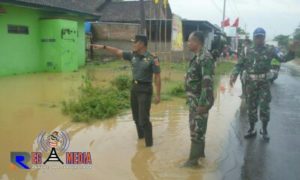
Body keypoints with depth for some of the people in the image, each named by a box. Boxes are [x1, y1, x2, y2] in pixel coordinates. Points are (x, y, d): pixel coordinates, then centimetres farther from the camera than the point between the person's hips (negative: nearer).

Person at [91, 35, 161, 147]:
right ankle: (141, 136, 38)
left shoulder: (152, 59, -14)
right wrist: (104, 47, 2)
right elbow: (118, 52, 9)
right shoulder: (132, 55, 4)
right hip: (134, 88, 7)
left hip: (145, 89, -7)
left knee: (144, 118, -7)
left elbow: (157, 77, -13)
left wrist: (158, 94, -14)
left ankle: (149, 143, 7)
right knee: (136, 116, 17)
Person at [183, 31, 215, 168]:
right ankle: (200, 152, 33)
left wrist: (203, 103, -26)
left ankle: (193, 159, 7)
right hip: (195, 98, 10)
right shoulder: (198, 56, 11)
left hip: (199, 100, -10)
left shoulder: (205, 58, -21)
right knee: (197, 126, 19)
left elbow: (207, 82, -26)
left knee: (197, 129, -2)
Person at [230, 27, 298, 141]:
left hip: (264, 83, -2)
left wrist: (292, 51, -23)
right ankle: (252, 129, 23)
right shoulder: (248, 51, 2)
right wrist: (234, 75, -12)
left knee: (264, 106, -1)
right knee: (251, 106, 9)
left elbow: (283, 59, -5)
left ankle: (264, 129, 18)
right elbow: (240, 64, 3)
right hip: (251, 83, 2)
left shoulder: (270, 50, -2)